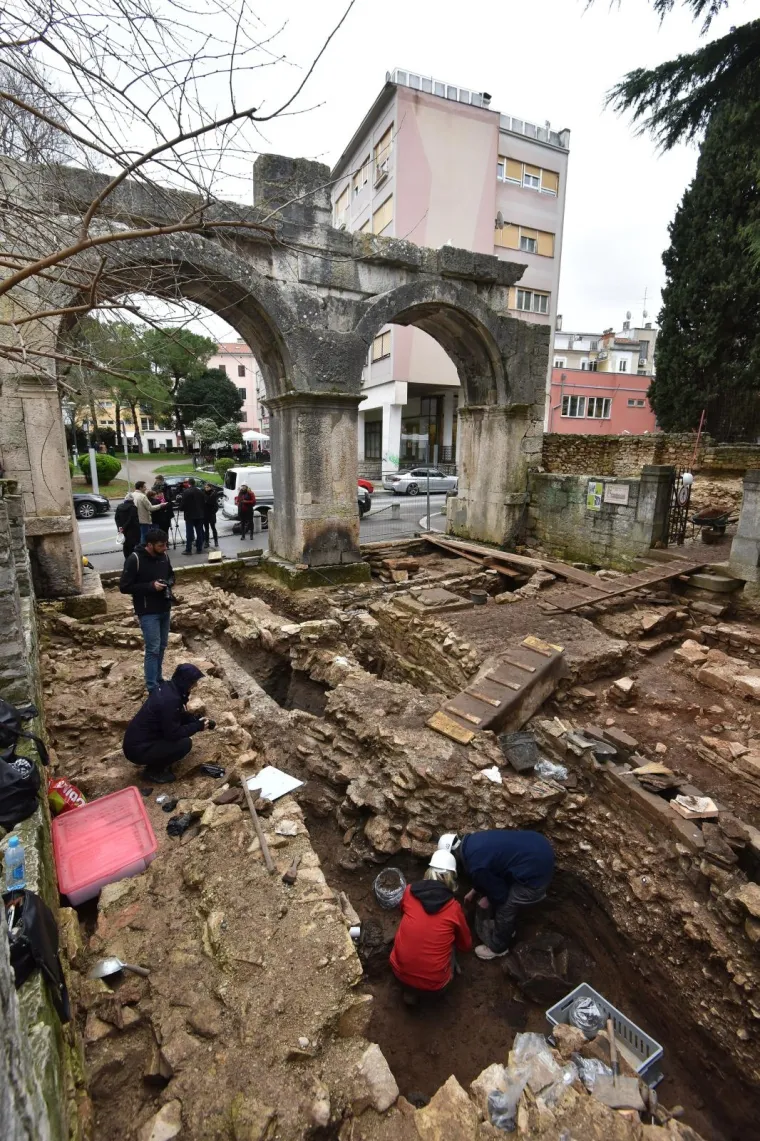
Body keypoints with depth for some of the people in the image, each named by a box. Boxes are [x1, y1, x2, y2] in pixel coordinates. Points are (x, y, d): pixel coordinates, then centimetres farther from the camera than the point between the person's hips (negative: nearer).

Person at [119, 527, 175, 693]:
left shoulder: (163, 556, 1)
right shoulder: (135, 559, -18)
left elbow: (171, 574, 18)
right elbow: (124, 587, -15)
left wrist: (169, 582, -6)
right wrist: (150, 586, -23)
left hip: (165, 609, 6)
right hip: (147, 612, -6)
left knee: (162, 647, 15)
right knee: (153, 649, -5)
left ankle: (158, 679, 31)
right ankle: (152, 688, 5)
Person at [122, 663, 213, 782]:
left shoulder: (168, 687, -1)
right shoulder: (170, 700, -28)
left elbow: (180, 715, 15)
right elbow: (173, 734, -22)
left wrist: (198, 721, 4)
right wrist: (198, 726, -11)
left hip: (136, 739, 9)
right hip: (137, 749, -9)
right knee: (185, 743, -16)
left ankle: (157, 762, 17)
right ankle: (153, 771, 2)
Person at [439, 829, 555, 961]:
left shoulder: (475, 866, -18)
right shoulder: (472, 841, 9)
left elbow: (500, 893, -4)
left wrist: (487, 900, 17)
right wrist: (473, 892, 38)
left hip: (535, 870, -8)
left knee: (505, 909, 13)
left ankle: (498, 947, 37)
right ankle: (508, 929, 55)